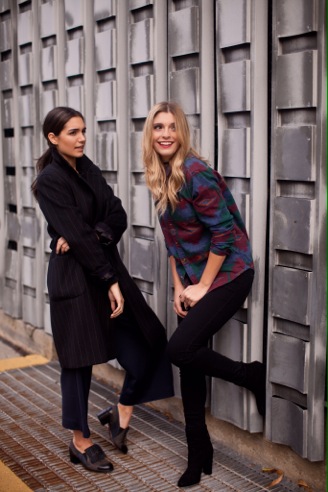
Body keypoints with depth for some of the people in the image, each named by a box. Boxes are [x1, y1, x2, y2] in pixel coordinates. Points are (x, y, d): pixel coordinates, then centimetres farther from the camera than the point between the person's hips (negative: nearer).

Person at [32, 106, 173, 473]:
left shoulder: (88, 169, 11)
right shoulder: (50, 180, -12)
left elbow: (117, 216, 2)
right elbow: (76, 237, -18)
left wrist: (92, 235, -17)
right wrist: (110, 282, -17)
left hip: (105, 267, 7)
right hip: (75, 279, -7)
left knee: (147, 342, 3)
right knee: (79, 360, 3)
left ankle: (120, 413, 24)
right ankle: (80, 442, 21)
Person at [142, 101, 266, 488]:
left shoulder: (196, 173, -19)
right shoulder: (160, 178, 6)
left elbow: (224, 231, -20)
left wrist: (204, 286, -14)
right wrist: (179, 287, 8)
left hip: (227, 274, -8)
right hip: (194, 280, 8)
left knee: (180, 350, -19)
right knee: (188, 362, 7)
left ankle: (253, 375, 7)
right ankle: (198, 455, 21)